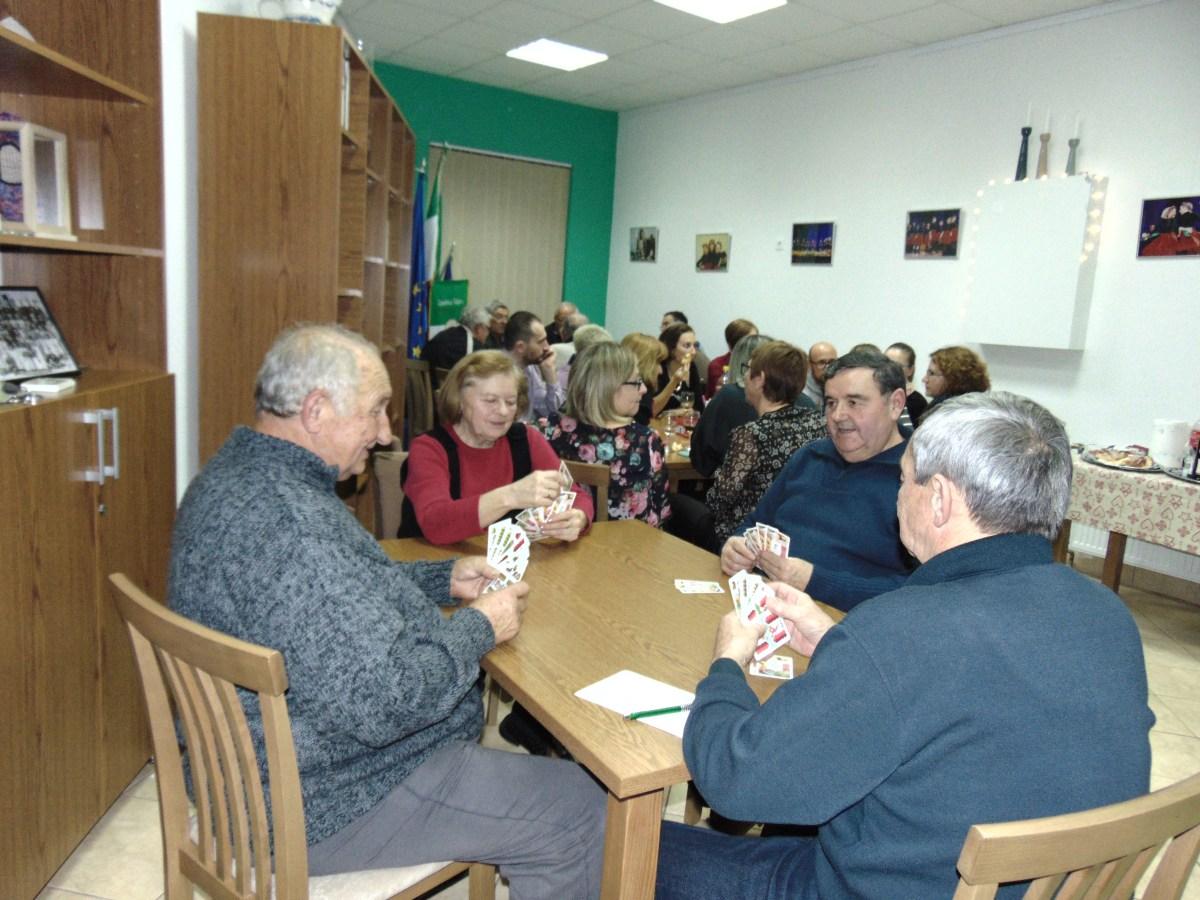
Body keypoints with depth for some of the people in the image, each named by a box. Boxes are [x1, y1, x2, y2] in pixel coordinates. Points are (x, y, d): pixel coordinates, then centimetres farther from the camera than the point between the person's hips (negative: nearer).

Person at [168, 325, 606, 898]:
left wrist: (444, 580, 4)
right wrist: (479, 628, -16)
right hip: (321, 809, -10)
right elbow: (382, 703, -33)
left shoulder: (236, 474, 2)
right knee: (579, 811, -2)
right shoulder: (291, 524, -32)